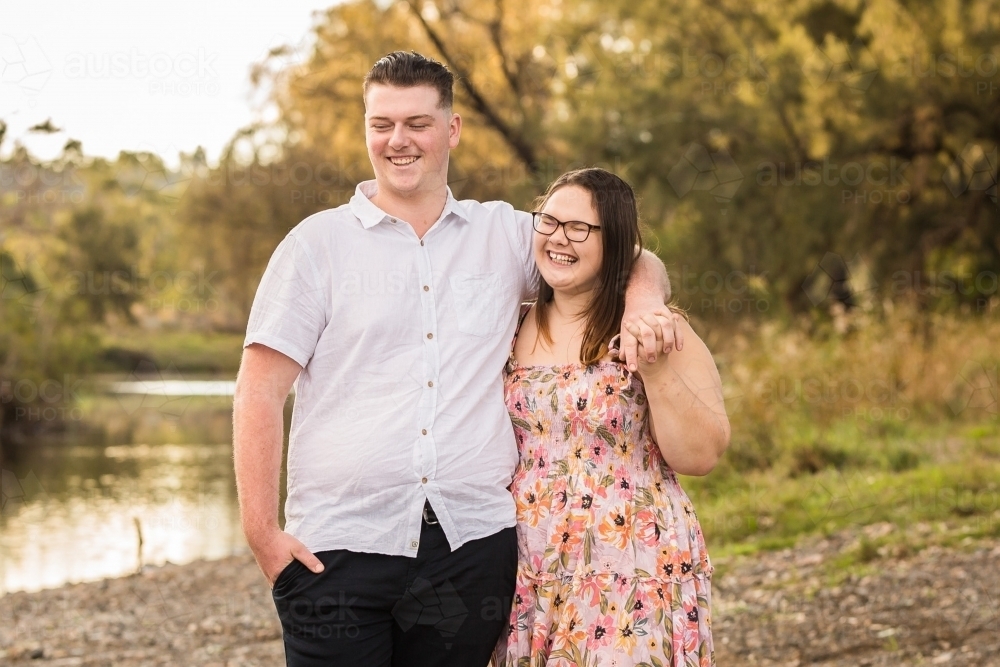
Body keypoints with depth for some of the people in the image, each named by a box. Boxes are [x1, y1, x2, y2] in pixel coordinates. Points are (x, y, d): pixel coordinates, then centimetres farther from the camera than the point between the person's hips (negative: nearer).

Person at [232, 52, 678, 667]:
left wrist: (643, 304, -3)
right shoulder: (319, 243, 4)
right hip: (339, 547, -2)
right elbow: (260, 393, 0)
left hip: (472, 545, 2)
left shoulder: (505, 235, 11)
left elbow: (634, 264, 21)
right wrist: (263, 532, -8)